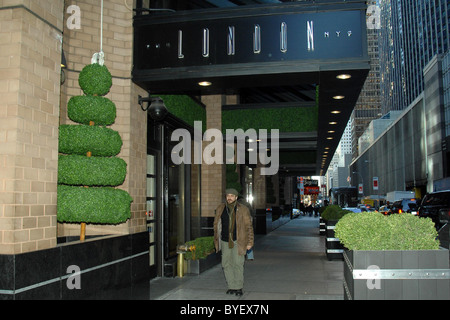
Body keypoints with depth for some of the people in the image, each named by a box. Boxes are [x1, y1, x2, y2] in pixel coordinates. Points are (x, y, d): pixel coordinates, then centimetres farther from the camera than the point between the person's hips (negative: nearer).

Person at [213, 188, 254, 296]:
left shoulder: (243, 209, -4)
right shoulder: (220, 209, 5)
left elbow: (249, 227, -1)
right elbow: (216, 224, 12)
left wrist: (249, 242, -4)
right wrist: (216, 240, 11)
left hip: (238, 241, -3)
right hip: (225, 241, 4)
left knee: (238, 264, -6)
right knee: (226, 264, 5)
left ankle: (239, 287, 6)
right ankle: (232, 286, 17)